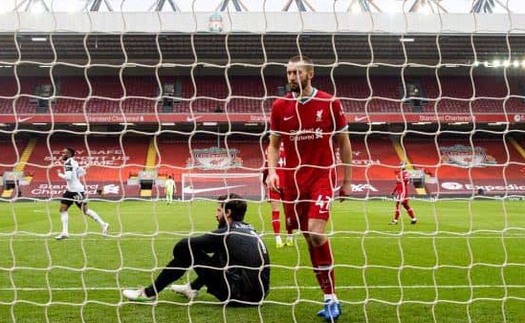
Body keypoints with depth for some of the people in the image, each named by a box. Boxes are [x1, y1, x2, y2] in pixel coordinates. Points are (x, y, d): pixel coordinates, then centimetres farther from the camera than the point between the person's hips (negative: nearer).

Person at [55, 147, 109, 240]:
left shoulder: (68, 163, -14)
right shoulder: (72, 162, 14)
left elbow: (68, 177, -25)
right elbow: (83, 172, 21)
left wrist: (59, 174, -8)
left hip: (76, 190, -10)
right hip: (70, 190, 10)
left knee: (85, 210, -7)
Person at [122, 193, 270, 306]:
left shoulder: (226, 233, -9)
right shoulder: (249, 230, 12)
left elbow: (180, 246, -5)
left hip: (241, 295, -7)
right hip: (260, 293, 8)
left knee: (186, 252, 0)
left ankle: (150, 293, 10)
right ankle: (193, 287, 33)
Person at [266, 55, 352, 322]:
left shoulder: (330, 103, -1)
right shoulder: (279, 106, 4)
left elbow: (343, 142, 6)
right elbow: (273, 144, 10)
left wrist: (347, 180, 6)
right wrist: (272, 171, -8)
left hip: (322, 176, -3)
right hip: (293, 180, 3)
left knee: (315, 232, -19)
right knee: (309, 238, 6)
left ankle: (330, 298, -2)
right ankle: (330, 297, 20)